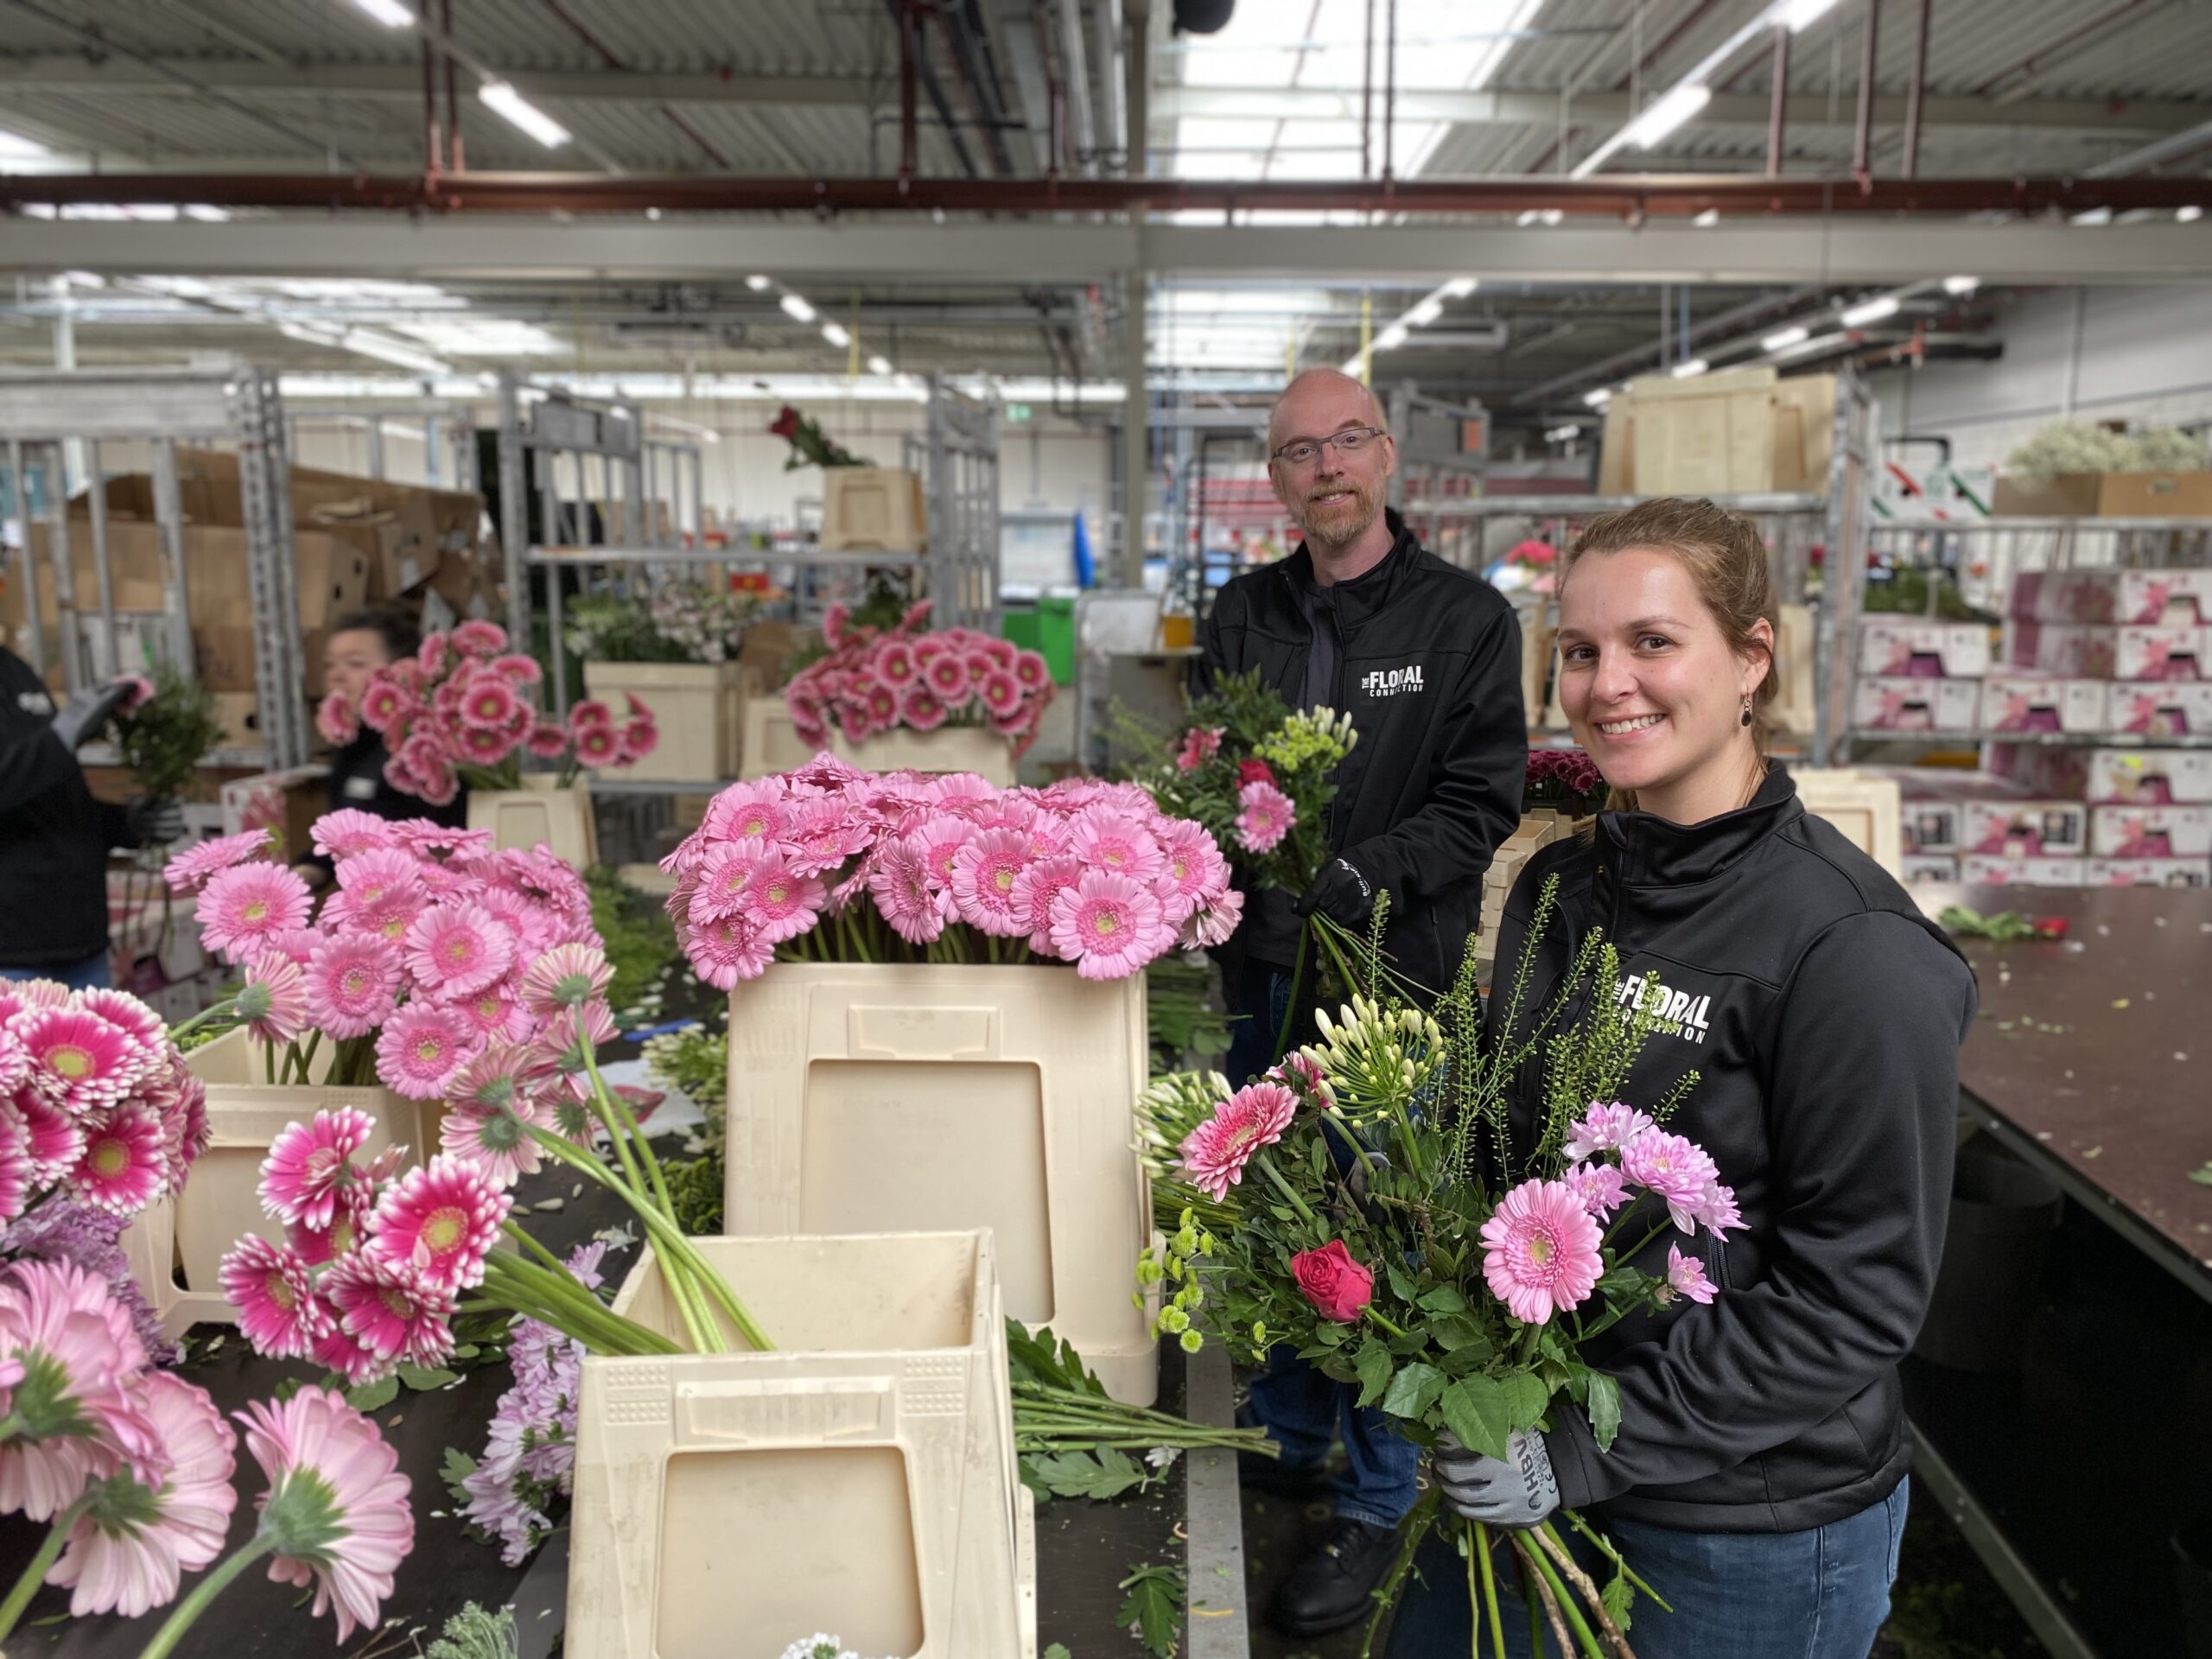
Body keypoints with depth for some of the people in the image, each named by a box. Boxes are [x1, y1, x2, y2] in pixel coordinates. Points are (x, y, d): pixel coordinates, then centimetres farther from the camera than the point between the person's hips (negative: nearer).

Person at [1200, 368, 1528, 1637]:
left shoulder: (1467, 616, -5)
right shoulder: (1245, 613, 7)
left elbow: (1479, 803, -9)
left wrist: (1363, 875, -23)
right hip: (1265, 970, 5)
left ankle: (1375, 1506, 25)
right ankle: (1287, 1443, 40)